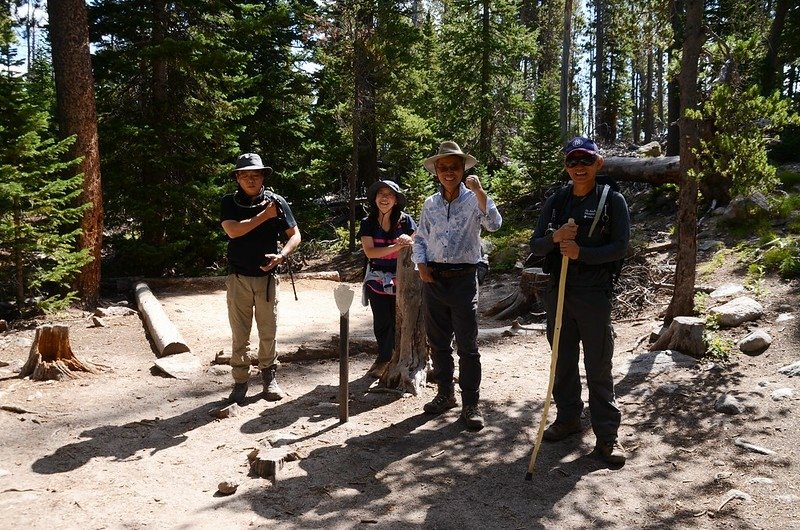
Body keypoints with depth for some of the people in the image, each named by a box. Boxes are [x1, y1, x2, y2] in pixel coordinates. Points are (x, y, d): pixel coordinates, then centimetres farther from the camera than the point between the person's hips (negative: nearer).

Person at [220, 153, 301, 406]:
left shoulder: (276, 202, 0)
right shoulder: (229, 202, 0)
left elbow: (295, 235, 1)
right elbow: (232, 230, -17)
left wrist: (282, 255, -17)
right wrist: (264, 216, -15)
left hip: (266, 276, 0)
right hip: (238, 278, 0)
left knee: (268, 332, 8)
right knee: (240, 334, 5)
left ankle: (269, 376, 23)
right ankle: (240, 381, 15)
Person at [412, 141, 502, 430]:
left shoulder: (474, 200, -3)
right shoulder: (430, 204, 9)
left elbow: (494, 224, -20)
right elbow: (420, 238, 15)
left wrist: (479, 191, -27)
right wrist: (421, 264, -1)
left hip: (463, 279, -4)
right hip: (433, 279, 4)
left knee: (467, 346, -1)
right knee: (438, 342, 13)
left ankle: (471, 404, 8)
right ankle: (445, 394, 28)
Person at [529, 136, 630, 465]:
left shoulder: (612, 200, -1)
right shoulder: (555, 202, 9)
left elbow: (620, 247, -9)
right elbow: (535, 245, 7)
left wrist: (581, 252, -22)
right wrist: (555, 237, -15)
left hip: (594, 294, -4)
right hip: (557, 291, 4)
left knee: (598, 366, 0)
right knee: (563, 362, 14)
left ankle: (607, 435, 8)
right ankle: (568, 418, 29)